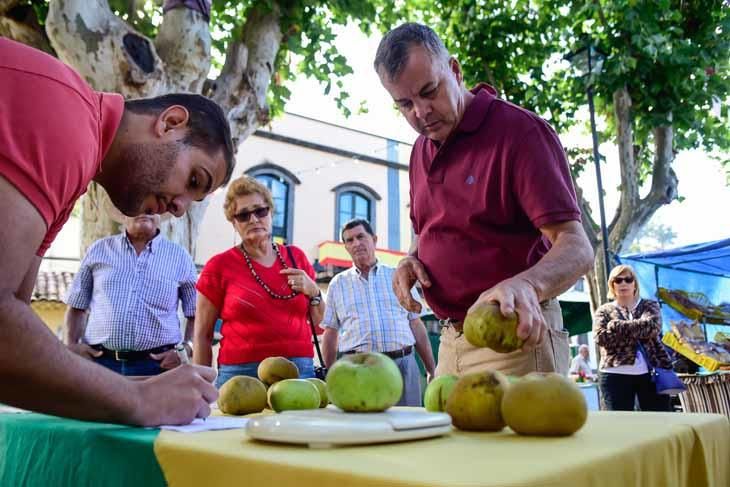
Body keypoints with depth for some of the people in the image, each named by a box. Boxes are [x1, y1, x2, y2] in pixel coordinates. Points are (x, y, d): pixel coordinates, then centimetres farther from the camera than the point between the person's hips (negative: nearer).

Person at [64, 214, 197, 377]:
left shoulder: (180, 257, 8)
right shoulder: (99, 250, 11)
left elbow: (197, 314, 8)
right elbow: (77, 306, 16)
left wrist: (186, 349, -7)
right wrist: (72, 344, 1)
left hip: (157, 364, -1)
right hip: (98, 361, 1)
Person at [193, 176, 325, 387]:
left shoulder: (296, 257, 9)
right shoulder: (219, 266, 1)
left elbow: (319, 322, 17)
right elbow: (202, 335, 3)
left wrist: (313, 291, -2)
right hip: (242, 371, -2)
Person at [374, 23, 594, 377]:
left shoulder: (520, 131, -13)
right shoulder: (420, 150, 10)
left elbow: (576, 248, -21)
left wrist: (526, 284, -41)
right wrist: (412, 259, -1)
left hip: (517, 337, -7)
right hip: (451, 341, 7)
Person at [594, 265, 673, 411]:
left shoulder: (649, 305, 13)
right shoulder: (604, 311, 11)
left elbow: (653, 326, -10)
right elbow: (601, 337, -9)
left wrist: (616, 326, -11)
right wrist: (639, 330, -9)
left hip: (652, 372, 1)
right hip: (615, 375, -1)